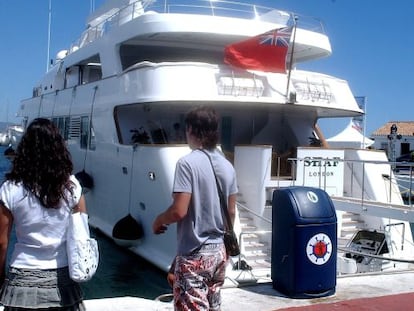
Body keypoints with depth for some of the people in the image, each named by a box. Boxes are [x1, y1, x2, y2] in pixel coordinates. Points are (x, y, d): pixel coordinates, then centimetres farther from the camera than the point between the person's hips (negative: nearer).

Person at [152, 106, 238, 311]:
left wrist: (158, 220, -1)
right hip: (219, 251, 8)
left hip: (194, 254, -7)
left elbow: (179, 211, -21)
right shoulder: (227, 166, 6)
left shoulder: (188, 163, -16)